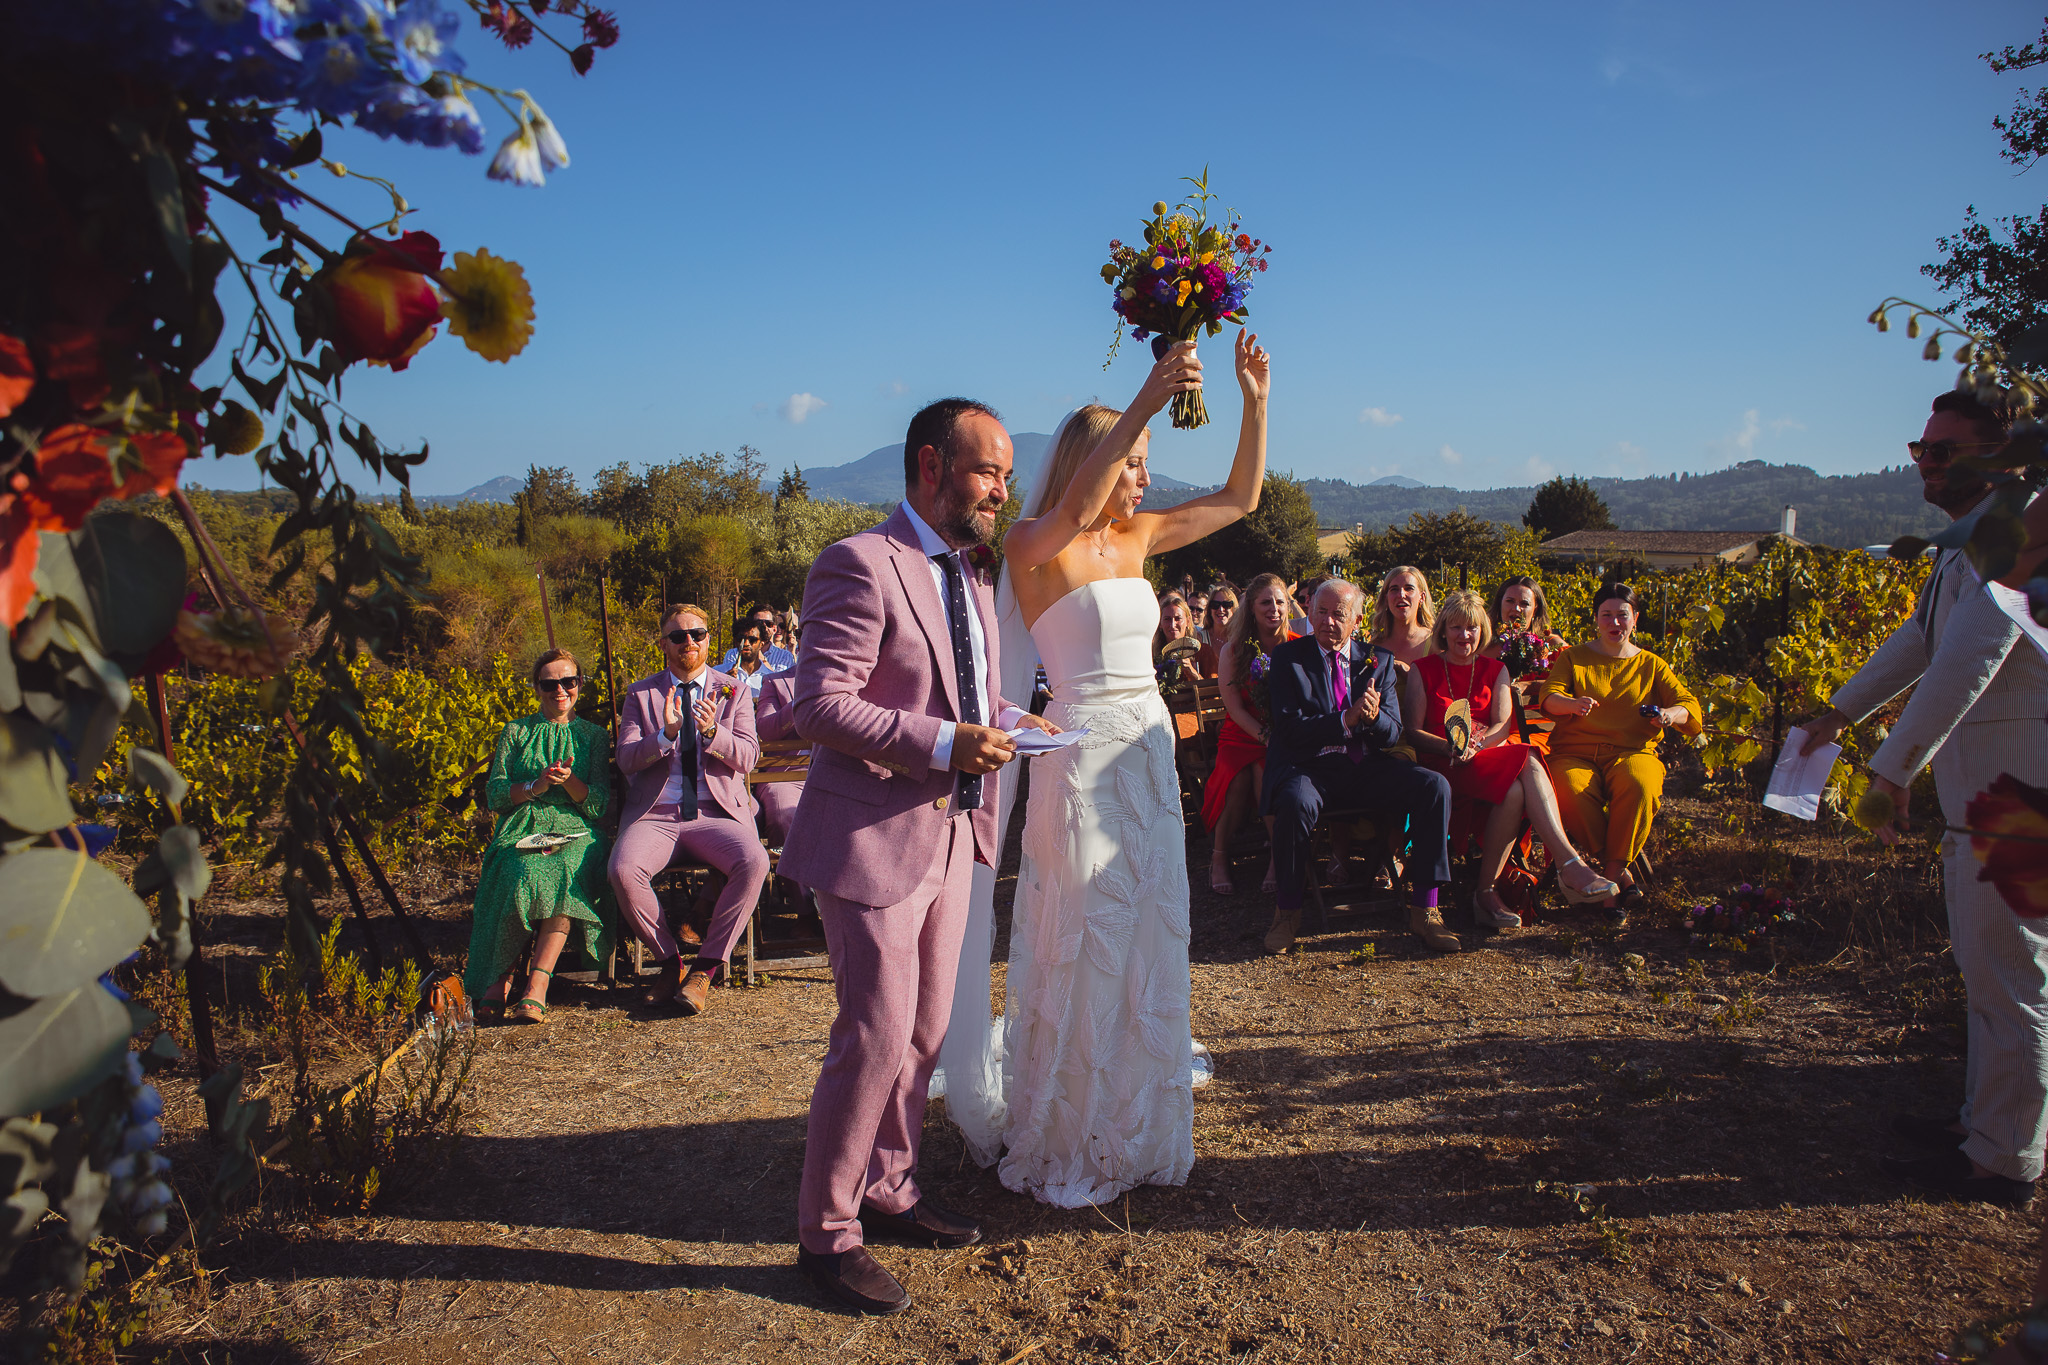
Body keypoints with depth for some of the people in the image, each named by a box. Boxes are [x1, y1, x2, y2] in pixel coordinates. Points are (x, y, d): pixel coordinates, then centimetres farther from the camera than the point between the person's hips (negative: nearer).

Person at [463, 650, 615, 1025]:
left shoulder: (594, 736, 16)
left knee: (566, 873, -36)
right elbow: (494, 794, 9)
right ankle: (502, 974, -18)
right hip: (522, 831, 1)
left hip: (576, 833, 0)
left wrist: (569, 780, -13)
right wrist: (536, 786, -9)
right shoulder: (515, 733, 18)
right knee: (527, 874, -35)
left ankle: (536, 987, -39)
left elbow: (600, 804, 7)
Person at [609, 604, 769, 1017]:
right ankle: (669, 960, -5)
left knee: (754, 863, -31)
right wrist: (666, 734, -19)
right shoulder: (640, 695, 12)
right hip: (654, 814, 1)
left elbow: (747, 757, 0)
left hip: (716, 813, 0)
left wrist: (711, 731, -20)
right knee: (624, 870, -30)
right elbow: (626, 759, 0)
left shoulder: (733, 691, 11)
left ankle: (706, 968, -15)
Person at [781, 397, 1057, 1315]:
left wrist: (1005, 719, 3)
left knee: (925, 1031, 17)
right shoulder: (861, 566, -15)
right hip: (874, 836, -9)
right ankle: (827, 1234, 17)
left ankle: (887, 1190, 35)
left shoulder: (968, 573, 14)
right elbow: (820, 706, -21)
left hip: (951, 833, 9)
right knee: (876, 1039, -2)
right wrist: (946, 744, -25)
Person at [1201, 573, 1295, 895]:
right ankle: (1219, 858, -15)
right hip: (1241, 734, 0)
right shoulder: (1233, 650, 2)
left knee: (1264, 769, -32)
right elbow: (1234, 708, -3)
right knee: (1238, 776, -31)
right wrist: (1266, 736, -18)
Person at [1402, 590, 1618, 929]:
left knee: (1515, 789, -36)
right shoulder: (1424, 669, 11)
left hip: (1493, 755, 3)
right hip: (1445, 762, -3)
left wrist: (1477, 743, -17)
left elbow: (1503, 726, 5)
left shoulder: (1495, 670, 20)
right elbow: (1413, 732, 3)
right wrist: (1453, 746, -17)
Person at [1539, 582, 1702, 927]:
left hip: (1632, 752, 1)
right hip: (1576, 753, 0)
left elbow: (1690, 706, 9)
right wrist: (1572, 703, -24)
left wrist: (1671, 714, -16)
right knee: (1573, 793, -36)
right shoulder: (1573, 658, 17)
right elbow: (1549, 698, 0)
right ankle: (1622, 873, -19)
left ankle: (1611, 874, -26)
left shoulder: (1651, 665, 19)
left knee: (1639, 786, -37)